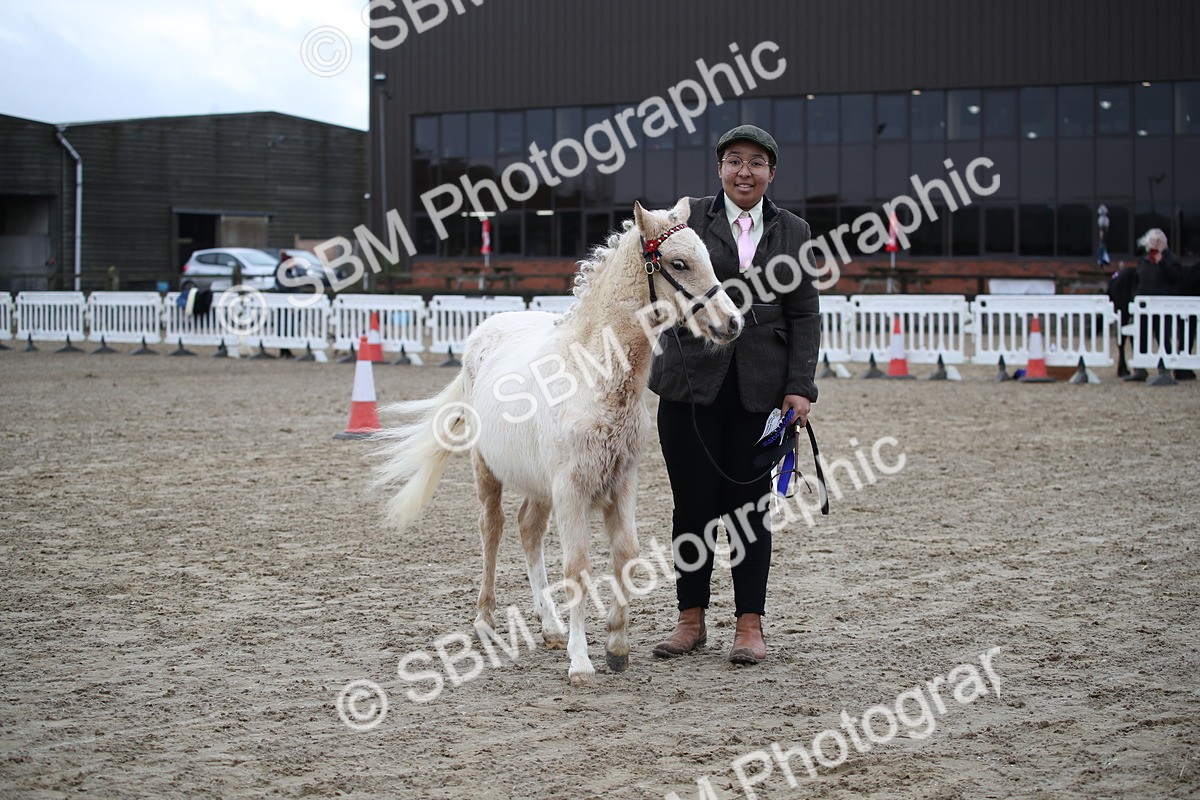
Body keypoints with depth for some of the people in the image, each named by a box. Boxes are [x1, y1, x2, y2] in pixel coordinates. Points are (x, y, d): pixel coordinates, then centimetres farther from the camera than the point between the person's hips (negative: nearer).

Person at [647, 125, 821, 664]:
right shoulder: (689, 219, 3)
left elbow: (805, 315, 7)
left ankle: (750, 624, 13)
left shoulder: (793, 232, 9)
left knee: (749, 505, 4)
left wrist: (800, 387, -3)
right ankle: (691, 619, 17)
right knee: (693, 502, 4)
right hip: (691, 381, -1)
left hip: (760, 388, 1)